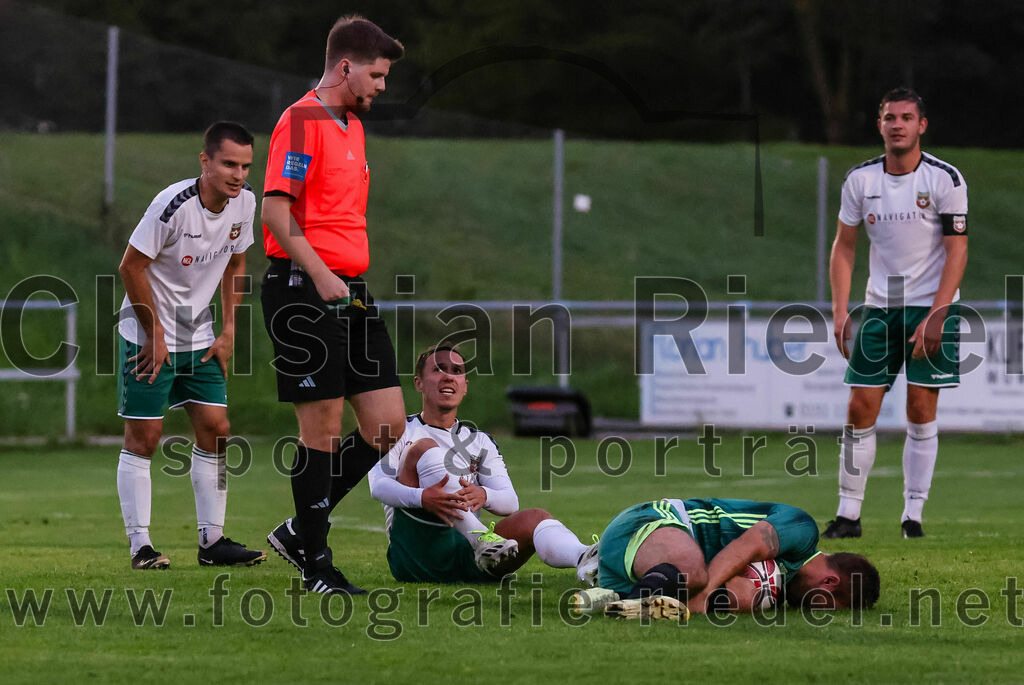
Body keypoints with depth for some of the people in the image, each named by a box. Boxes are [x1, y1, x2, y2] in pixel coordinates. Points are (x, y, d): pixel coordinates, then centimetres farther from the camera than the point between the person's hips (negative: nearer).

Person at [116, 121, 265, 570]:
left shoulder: (244, 202, -3)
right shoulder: (173, 205, -24)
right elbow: (131, 267, -17)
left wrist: (228, 331, 7)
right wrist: (156, 335, -12)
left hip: (199, 338, 6)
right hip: (149, 334, -6)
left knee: (214, 428, 1)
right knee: (143, 436, -4)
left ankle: (212, 541, 7)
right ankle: (140, 547, -1)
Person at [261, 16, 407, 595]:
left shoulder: (353, 125, 20)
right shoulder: (302, 122, -10)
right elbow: (276, 209, -18)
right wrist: (321, 275, -24)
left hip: (351, 290, 9)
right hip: (304, 289, -9)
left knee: (387, 425, 4)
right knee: (323, 428, -5)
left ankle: (302, 528, 18)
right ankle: (316, 564, 5)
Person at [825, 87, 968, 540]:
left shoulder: (945, 179, -9)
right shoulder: (860, 180, 1)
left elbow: (957, 251, -8)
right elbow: (844, 246, 9)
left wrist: (935, 316, -16)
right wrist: (840, 312, 0)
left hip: (932, 304, -3)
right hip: (880, 306, 3)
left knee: (921, 411, -4)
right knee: (860, 410, -2)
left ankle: (913, 514, 3)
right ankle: (848, 514, 3)